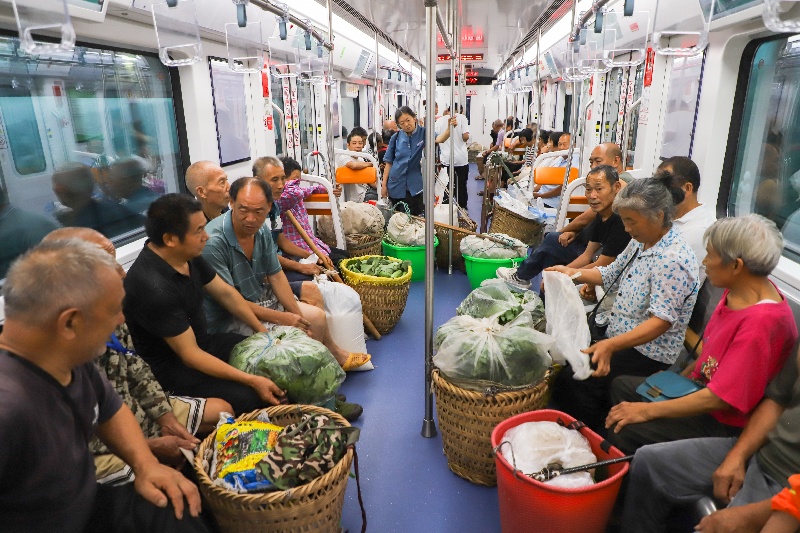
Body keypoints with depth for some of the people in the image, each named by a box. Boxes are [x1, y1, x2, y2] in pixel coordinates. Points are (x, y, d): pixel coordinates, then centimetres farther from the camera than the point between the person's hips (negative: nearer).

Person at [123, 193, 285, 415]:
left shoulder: (187, 255, -7)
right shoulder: (154, 287, -32)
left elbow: (225, 293, 7)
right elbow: (189, 355, -27)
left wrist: (262, 330, 6)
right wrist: (252, 381, -27)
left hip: (202, 342, 9)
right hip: (172, 366, -8)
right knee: (249, 397, -24)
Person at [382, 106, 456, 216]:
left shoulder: (424, 133, -5)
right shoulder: (396, 138, 0)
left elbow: (439, 139, -26)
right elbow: (389, 162, 5)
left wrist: (449, 128, -46)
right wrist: (384, 184, 3)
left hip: (416, 185, -2)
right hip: (396, 186, 2)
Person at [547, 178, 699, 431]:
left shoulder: (673, 260, -23)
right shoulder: (640, 242, 6)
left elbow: (661, 321, -28)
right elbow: (610, 274, 19)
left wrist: (611, 345, -39)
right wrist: (572, 273, 2)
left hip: (647, 354, -9)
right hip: (618, 339, 9)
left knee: (571, 380, -22)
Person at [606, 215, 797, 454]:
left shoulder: (761, 322, -31)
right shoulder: (739, 290, -4)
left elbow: (719, 399, -28)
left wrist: (648, 410, -22)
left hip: (723, 424, -9)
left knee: (623, 431, -21)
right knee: (621, 386, 12)